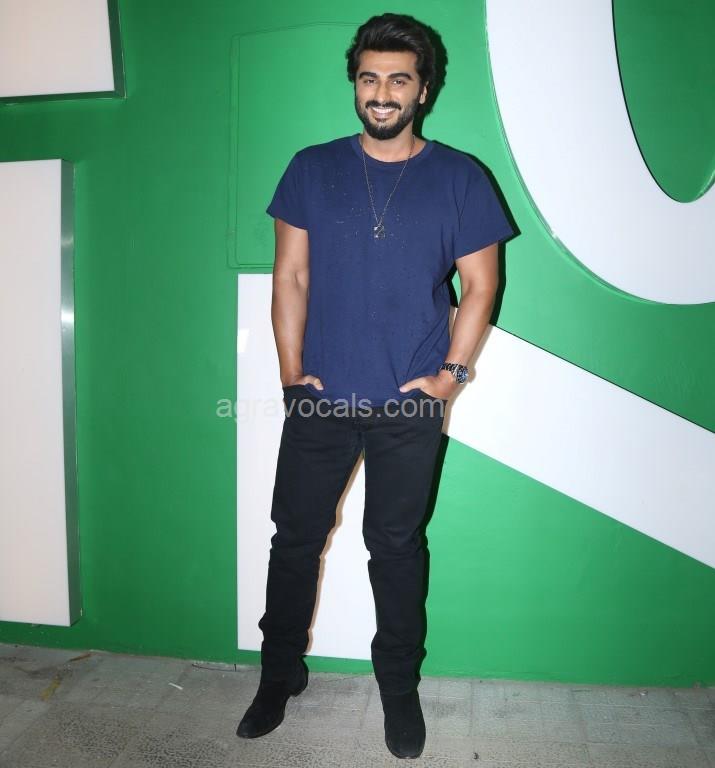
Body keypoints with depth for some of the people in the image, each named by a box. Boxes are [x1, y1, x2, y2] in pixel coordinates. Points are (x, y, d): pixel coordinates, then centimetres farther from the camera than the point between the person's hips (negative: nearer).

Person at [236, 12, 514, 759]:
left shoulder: (459, 178, 1)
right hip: (319, 398, 2)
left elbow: (480, 285, 3)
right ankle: (279, 675, 32)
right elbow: (290, 277, 3)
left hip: (409, 404, -1)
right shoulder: (311, 170, 4)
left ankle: (399, 684, 32)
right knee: (294, 538, 10)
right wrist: (291, 370, -2)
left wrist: (450, 373, -5)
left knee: (396, 545, 11)